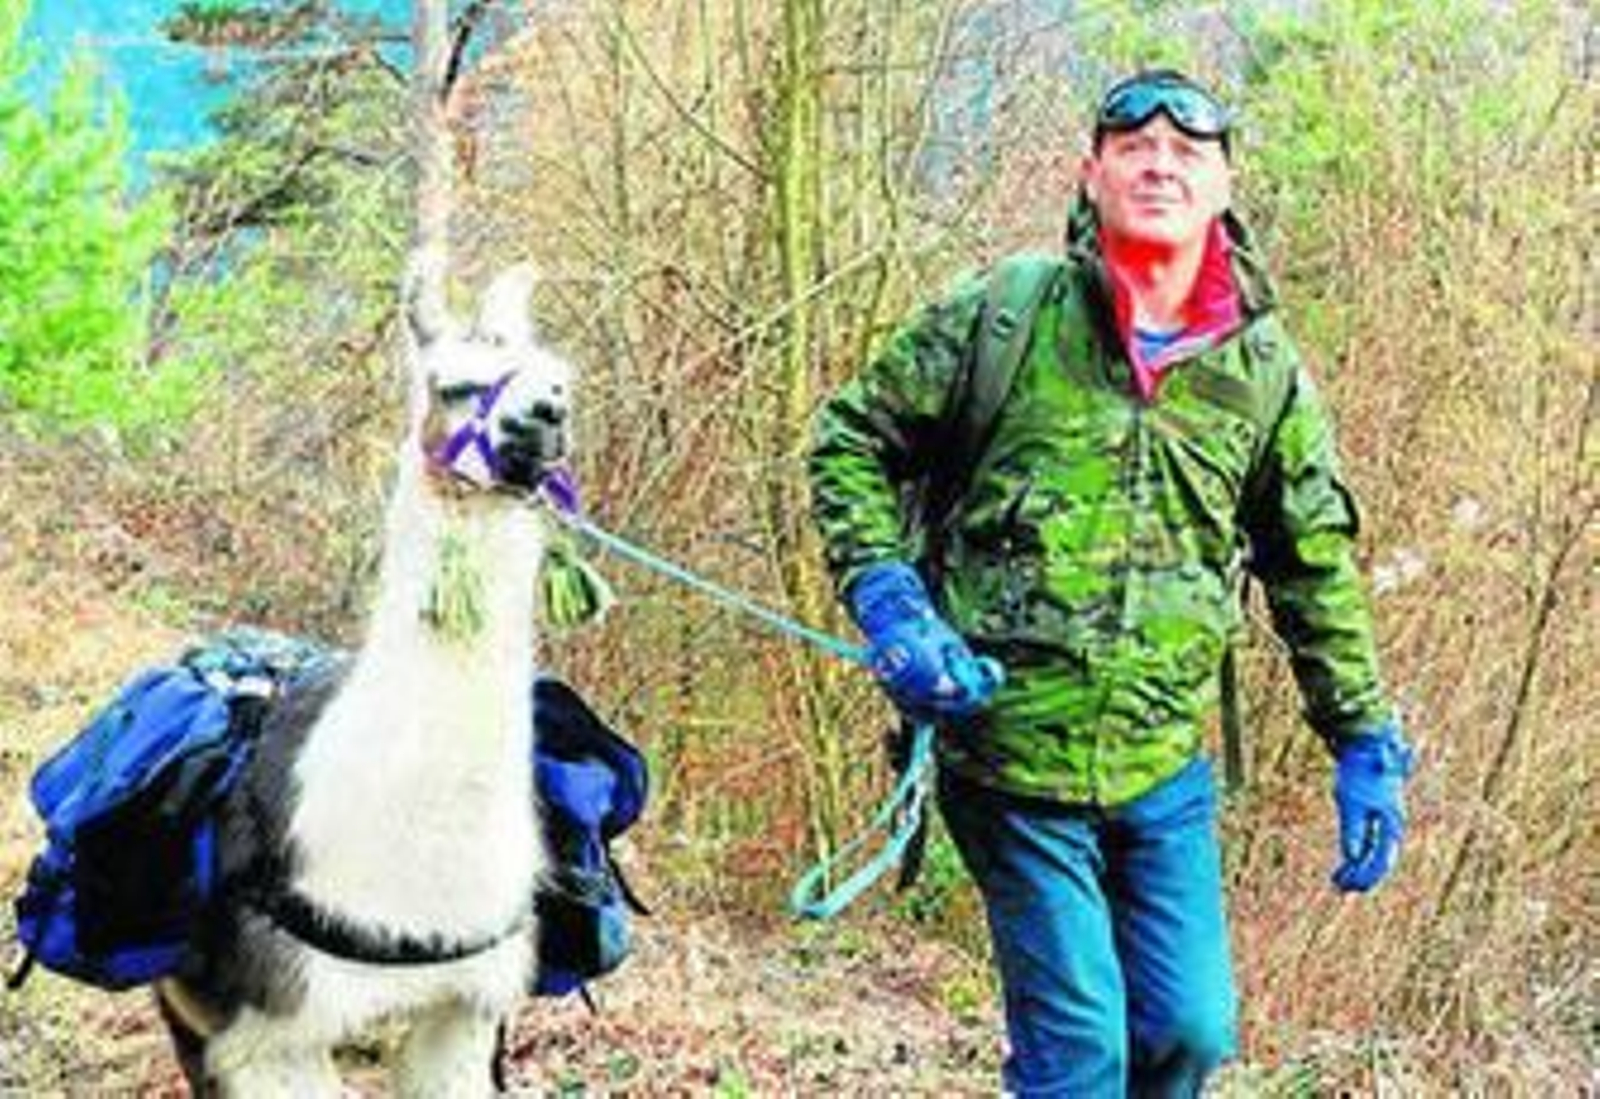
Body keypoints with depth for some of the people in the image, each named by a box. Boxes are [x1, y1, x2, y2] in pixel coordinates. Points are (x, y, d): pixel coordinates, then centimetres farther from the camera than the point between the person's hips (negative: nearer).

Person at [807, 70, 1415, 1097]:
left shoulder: (1263, 363, 3)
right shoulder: (1002, 315, -6)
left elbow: (1318, 568, 11)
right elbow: (850, 439, 2)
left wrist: (1366, 744, 11)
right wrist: (888, 601, -11)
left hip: (1168, 771, 3)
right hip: (1013, 760, -3)